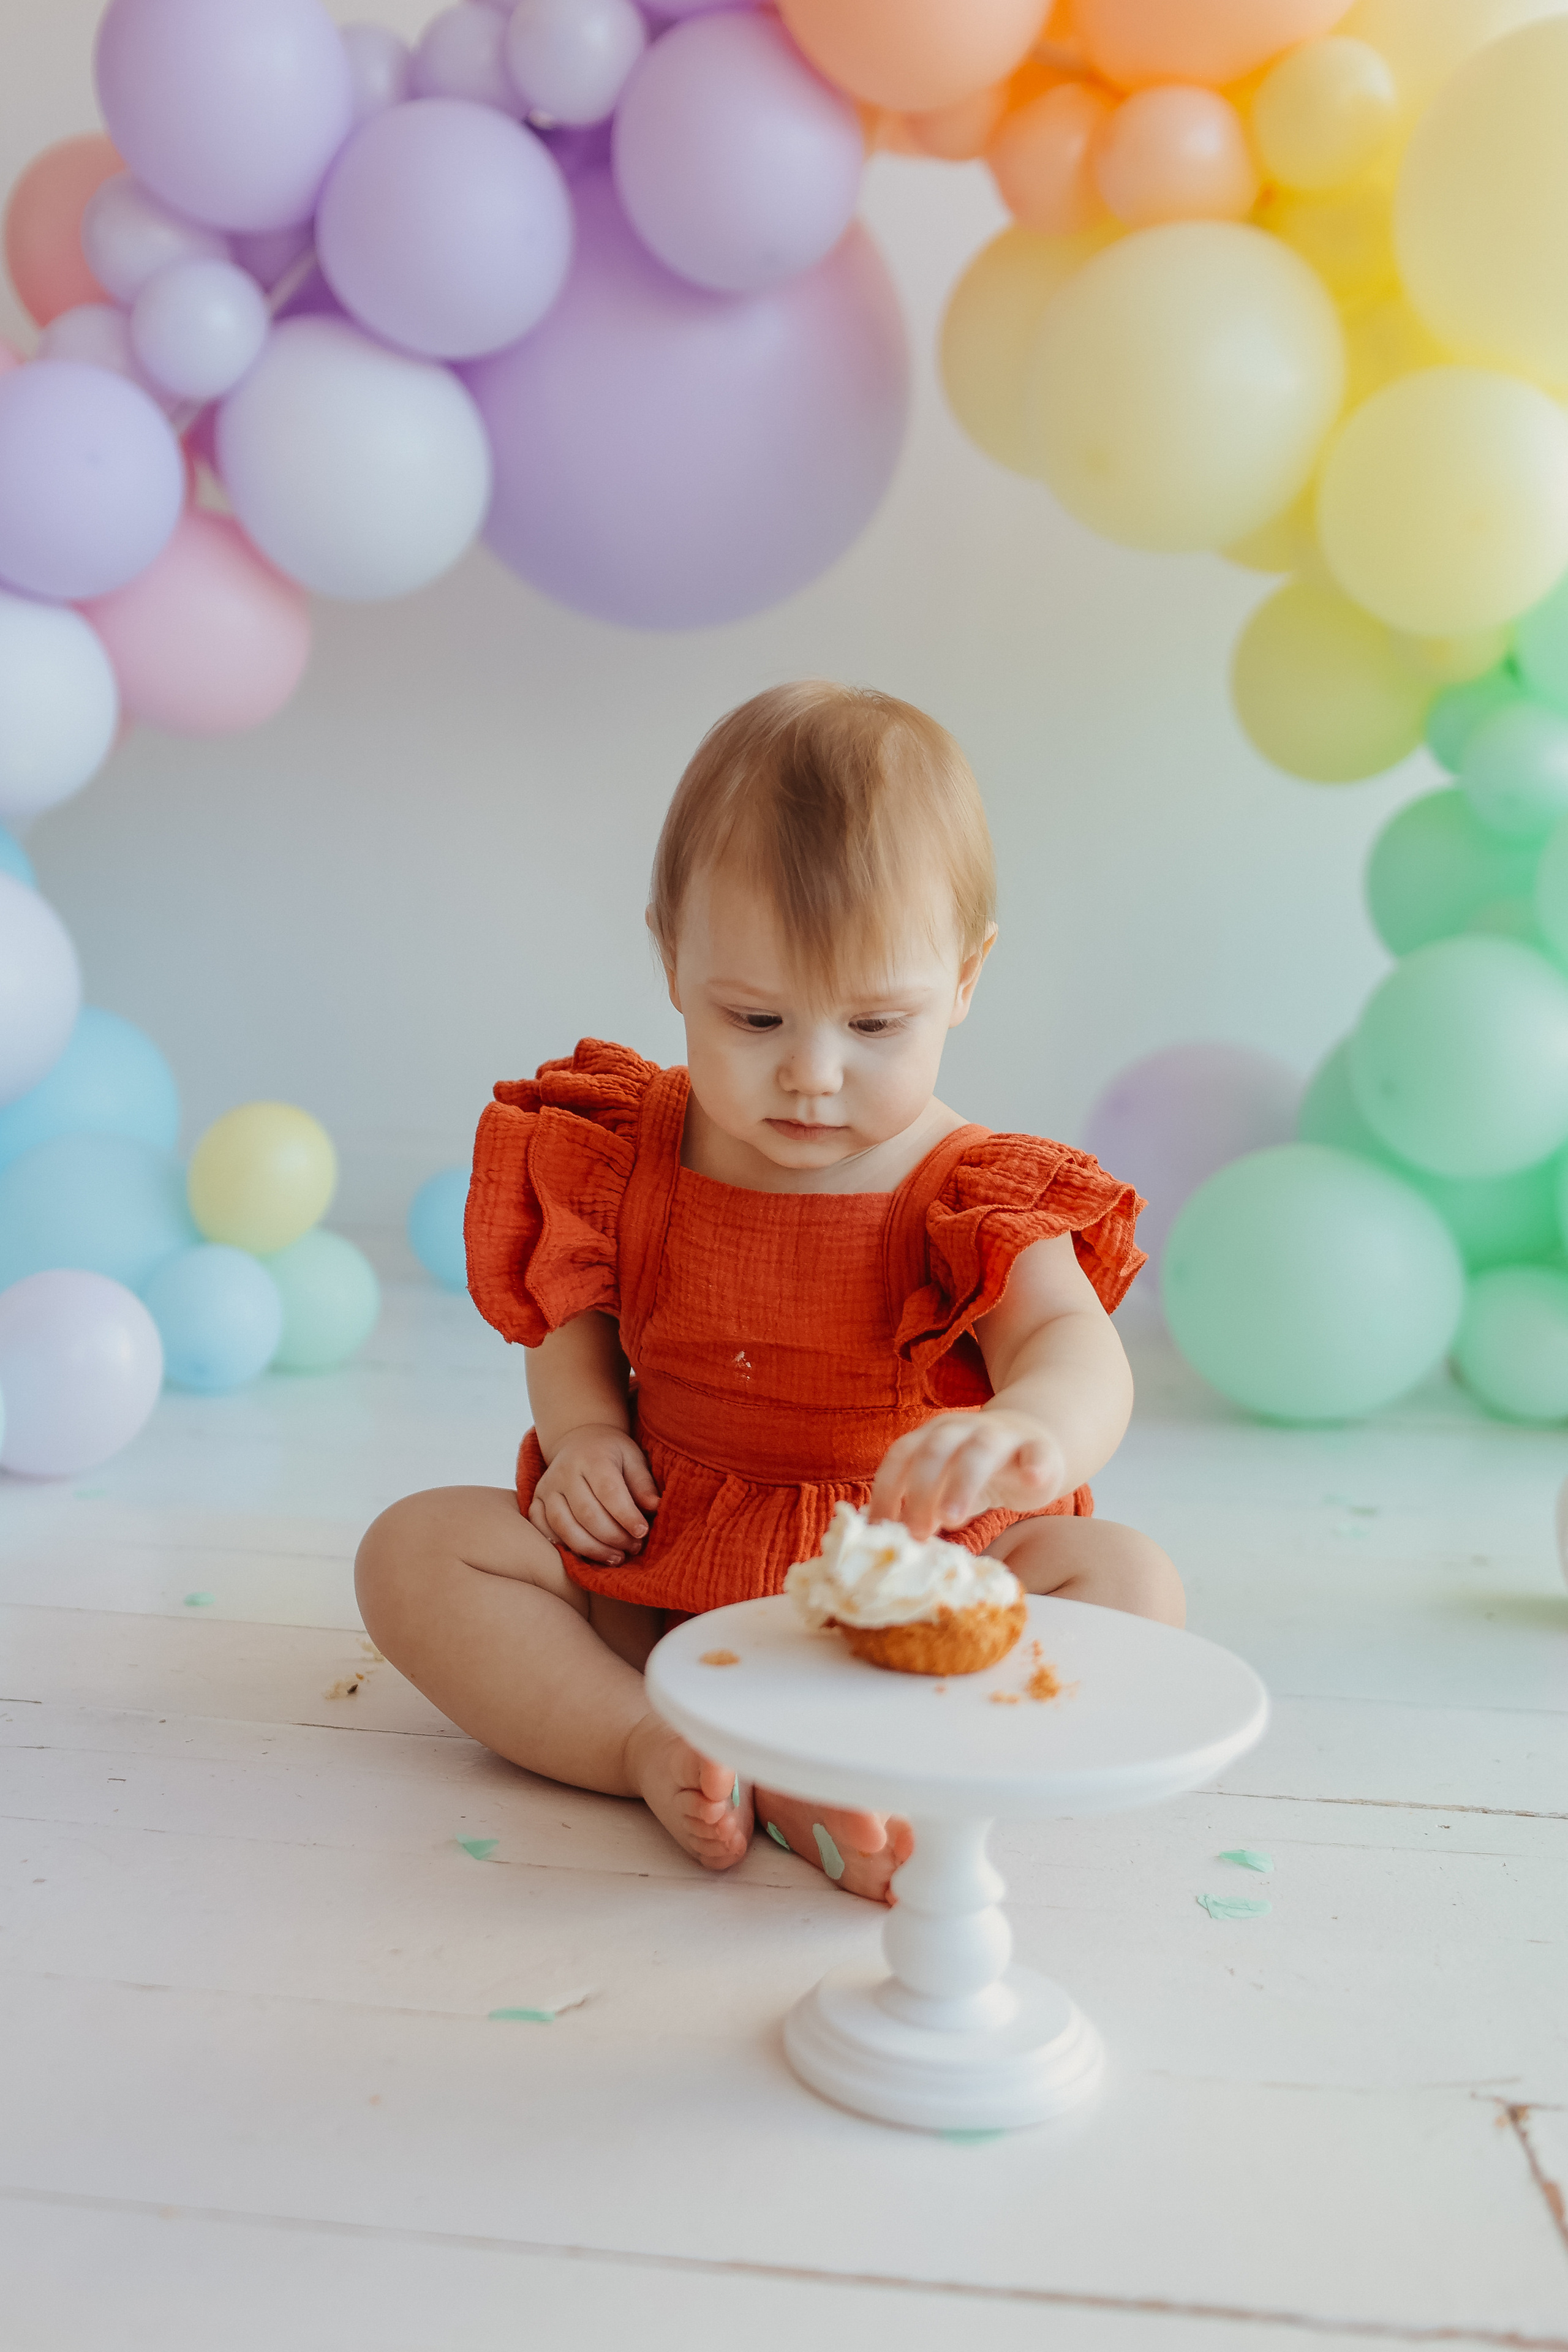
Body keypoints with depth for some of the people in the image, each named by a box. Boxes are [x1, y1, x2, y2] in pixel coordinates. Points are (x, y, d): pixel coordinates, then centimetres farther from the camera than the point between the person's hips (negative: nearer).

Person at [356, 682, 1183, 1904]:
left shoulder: (971, 1198, -12)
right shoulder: (626, 1156, -3)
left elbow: (1075, 1347, -29)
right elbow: (575, 1315, 12)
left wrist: (1031, 1430, -54)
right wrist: (581, 1430, -11)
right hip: (657, 1570, 2)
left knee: (1131, 1577, -25)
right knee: (414, 1549, -13)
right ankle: (649, 1748, -29)